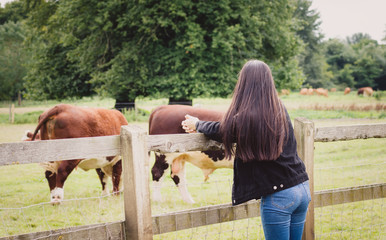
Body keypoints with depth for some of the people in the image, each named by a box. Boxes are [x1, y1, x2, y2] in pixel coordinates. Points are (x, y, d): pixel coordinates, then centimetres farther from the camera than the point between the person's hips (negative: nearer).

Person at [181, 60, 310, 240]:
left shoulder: (245, 118, -14)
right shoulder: (280, 110, 9)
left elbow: (221, 130, 7)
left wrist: (197, 124, 26)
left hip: (278, 196, -7)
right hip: (303, 189, 7)